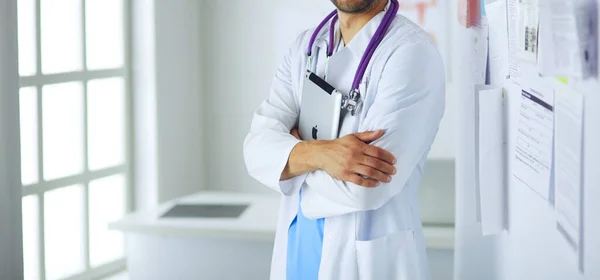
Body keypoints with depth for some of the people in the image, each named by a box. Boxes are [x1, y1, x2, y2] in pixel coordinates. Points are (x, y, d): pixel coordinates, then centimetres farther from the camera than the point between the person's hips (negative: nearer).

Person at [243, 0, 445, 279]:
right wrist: (318, 153, -25)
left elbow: (366, 190, -23)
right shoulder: (306, 46, 4)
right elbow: (257, 149, -7)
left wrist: (294, 151, -6)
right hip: (295, 245, 5)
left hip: (370, 256, -5)